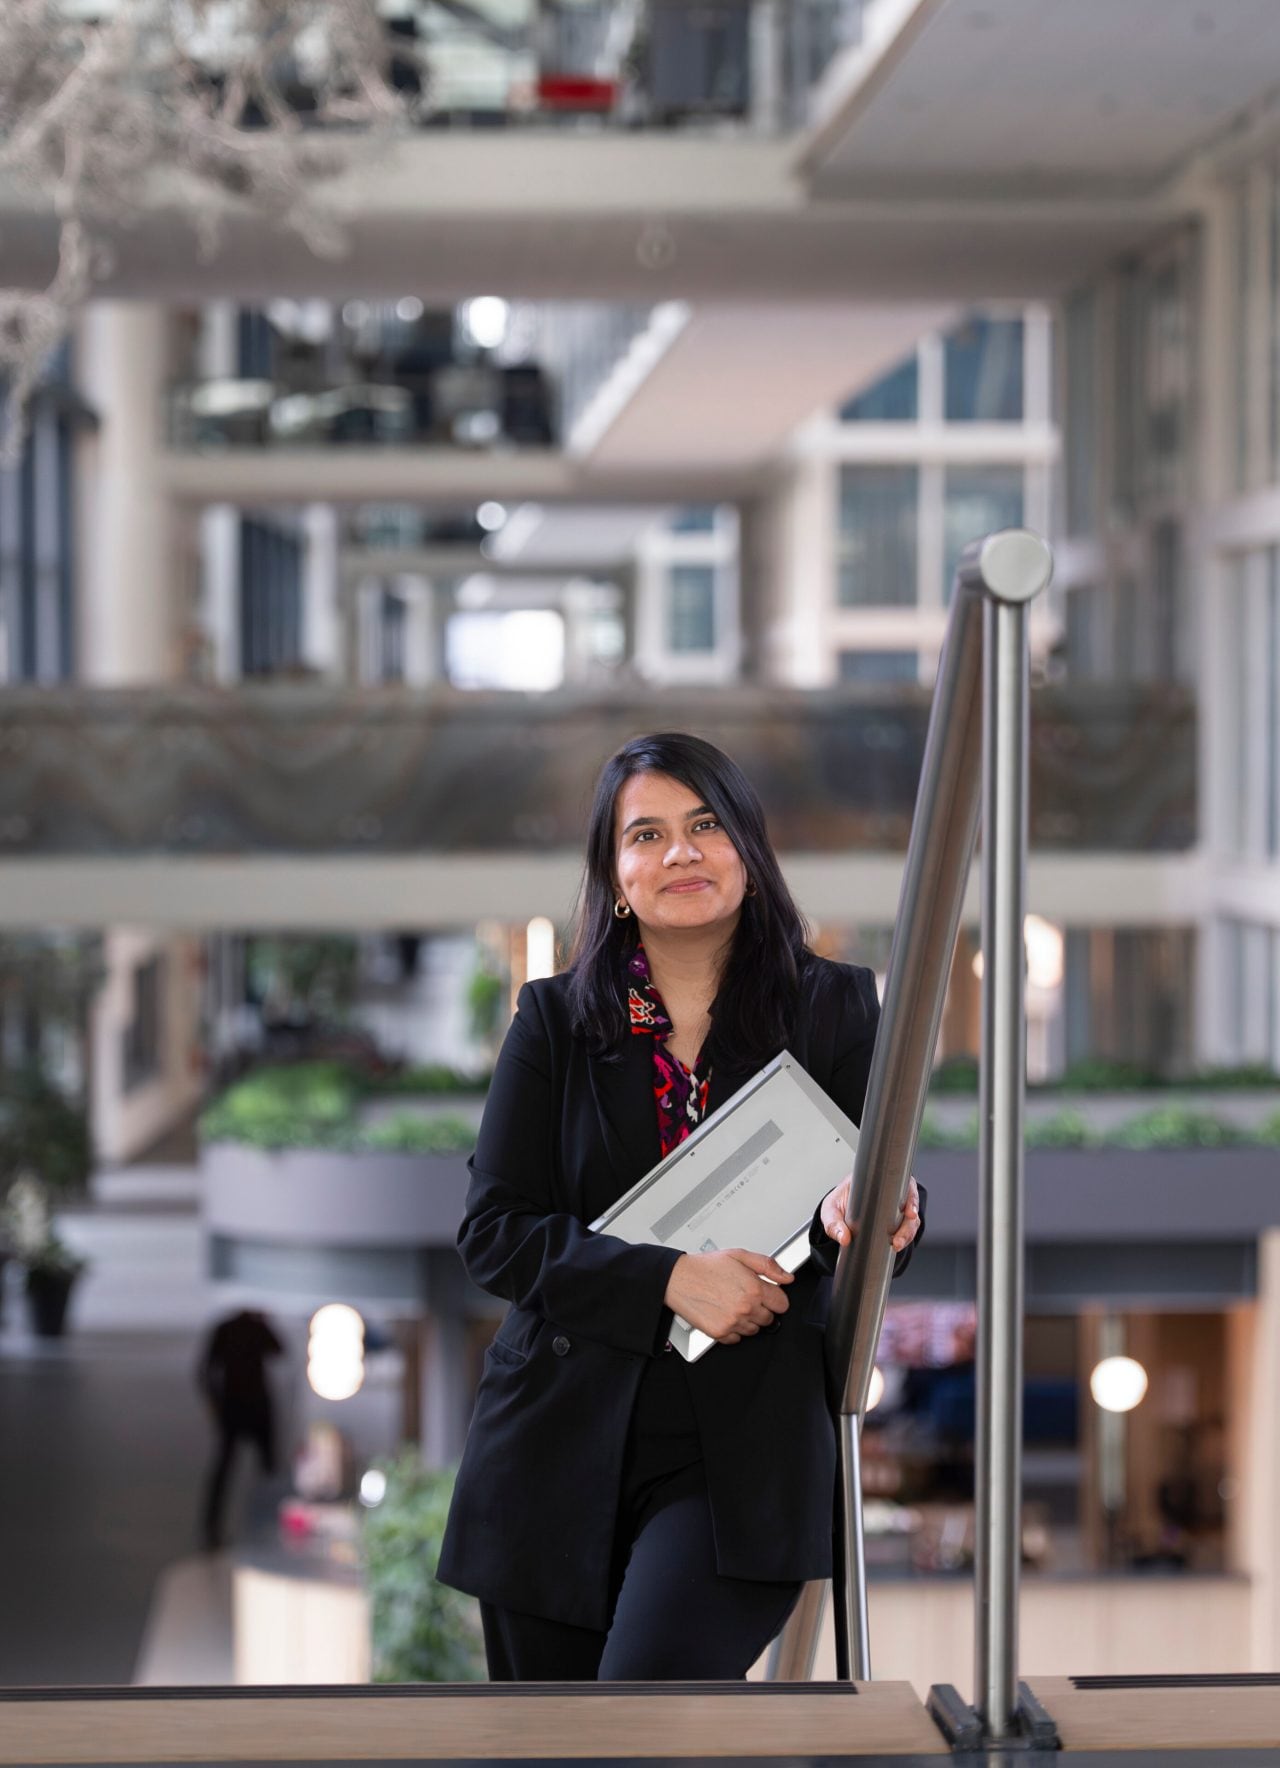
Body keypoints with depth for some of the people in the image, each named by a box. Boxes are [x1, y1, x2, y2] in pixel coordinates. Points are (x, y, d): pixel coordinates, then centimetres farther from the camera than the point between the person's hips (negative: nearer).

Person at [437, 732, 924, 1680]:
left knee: (650, 1695, -24)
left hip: (745, 1453, -2)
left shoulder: (832, 1007, 6)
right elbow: (493, 1229, -1)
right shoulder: (555, 1020, 7)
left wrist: (865, 1209, -25)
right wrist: (669, 1280, -15)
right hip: (559, 1450, 2)